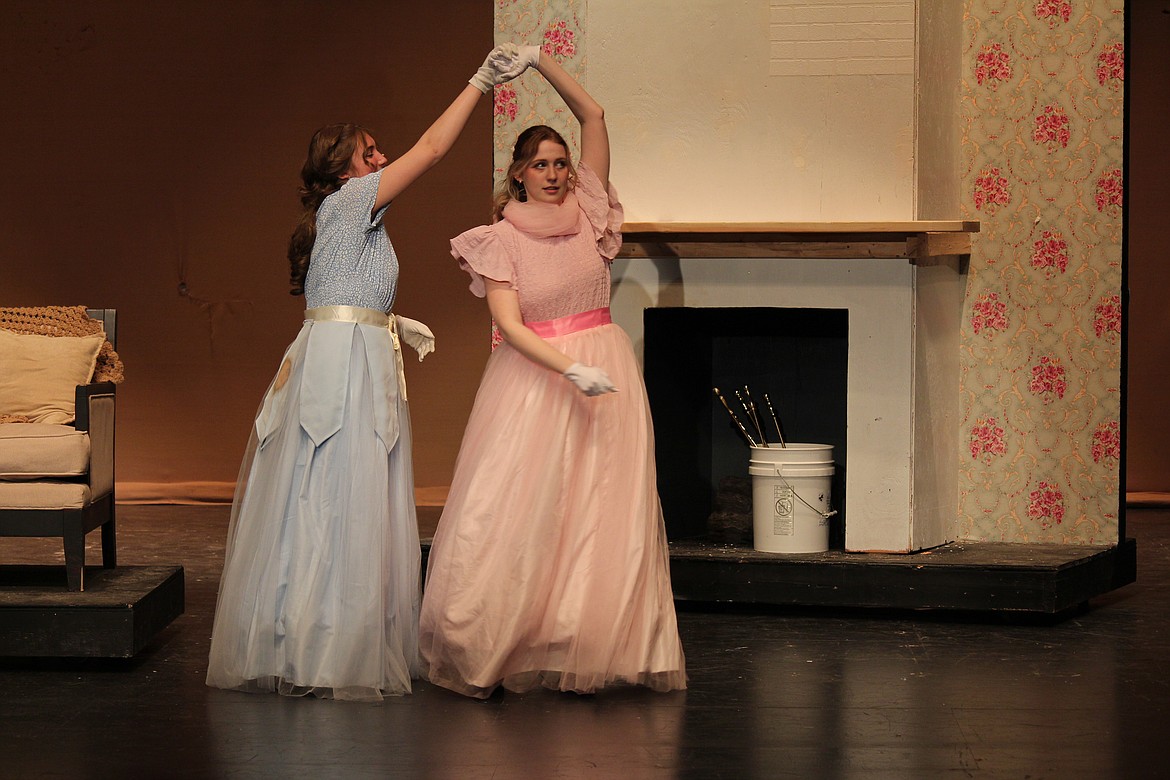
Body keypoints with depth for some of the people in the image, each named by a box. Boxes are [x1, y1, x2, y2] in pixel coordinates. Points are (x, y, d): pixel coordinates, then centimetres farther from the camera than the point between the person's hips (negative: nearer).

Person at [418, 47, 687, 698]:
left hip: (603, 367, 3)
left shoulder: (586, 211, 6)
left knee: (601, 513, -2)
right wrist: (571, 370, -24)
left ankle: (586, 653, -1)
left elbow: (593, 115, 3)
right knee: (512, 509, -7)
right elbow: (509, 324, -13)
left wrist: (540, 61, -3)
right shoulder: (501, 240, -4)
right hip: (534, 377, -3)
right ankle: (483, 654, -3)